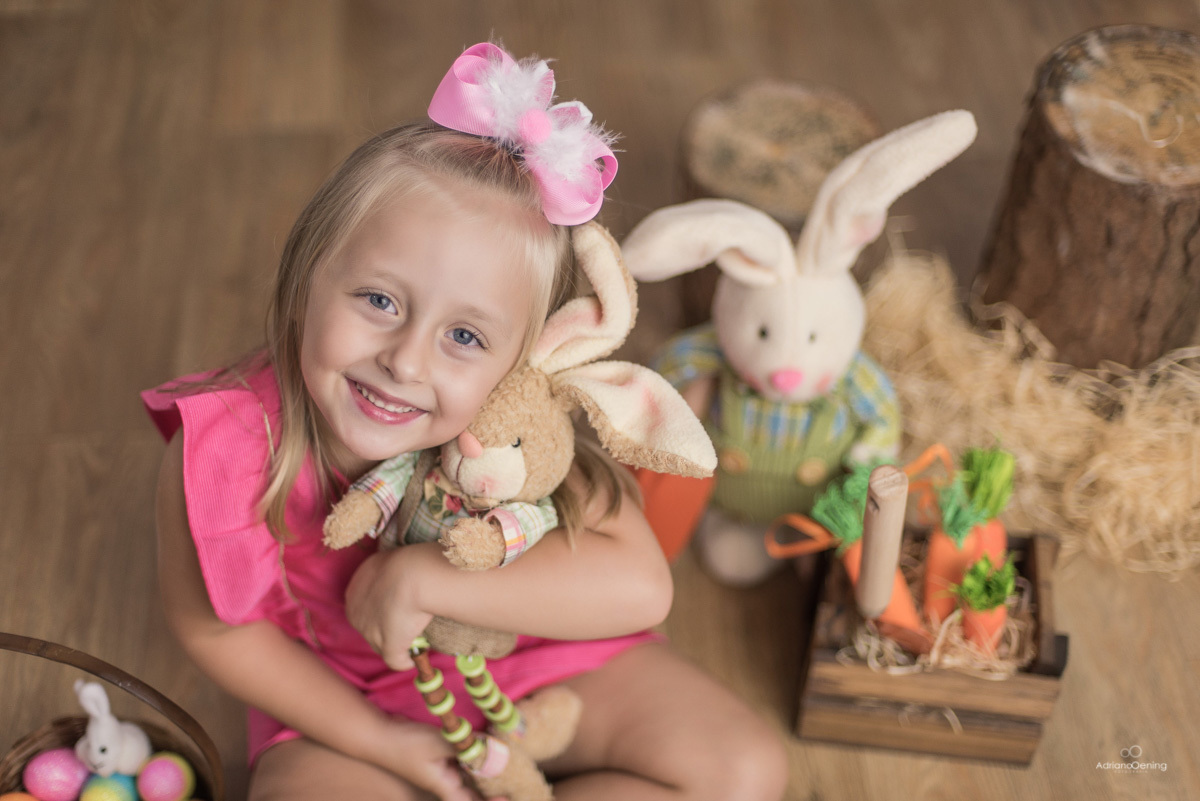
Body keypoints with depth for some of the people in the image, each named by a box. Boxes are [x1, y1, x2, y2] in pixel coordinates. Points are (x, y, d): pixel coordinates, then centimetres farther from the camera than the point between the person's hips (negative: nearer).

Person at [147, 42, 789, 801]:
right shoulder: (223, 451, -28)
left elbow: (640, 586, -34)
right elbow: (214, 627, -12)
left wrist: (421, 577, -37)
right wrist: (373, 738, -12)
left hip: (541, 660, 1)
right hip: (348, 701, 0)